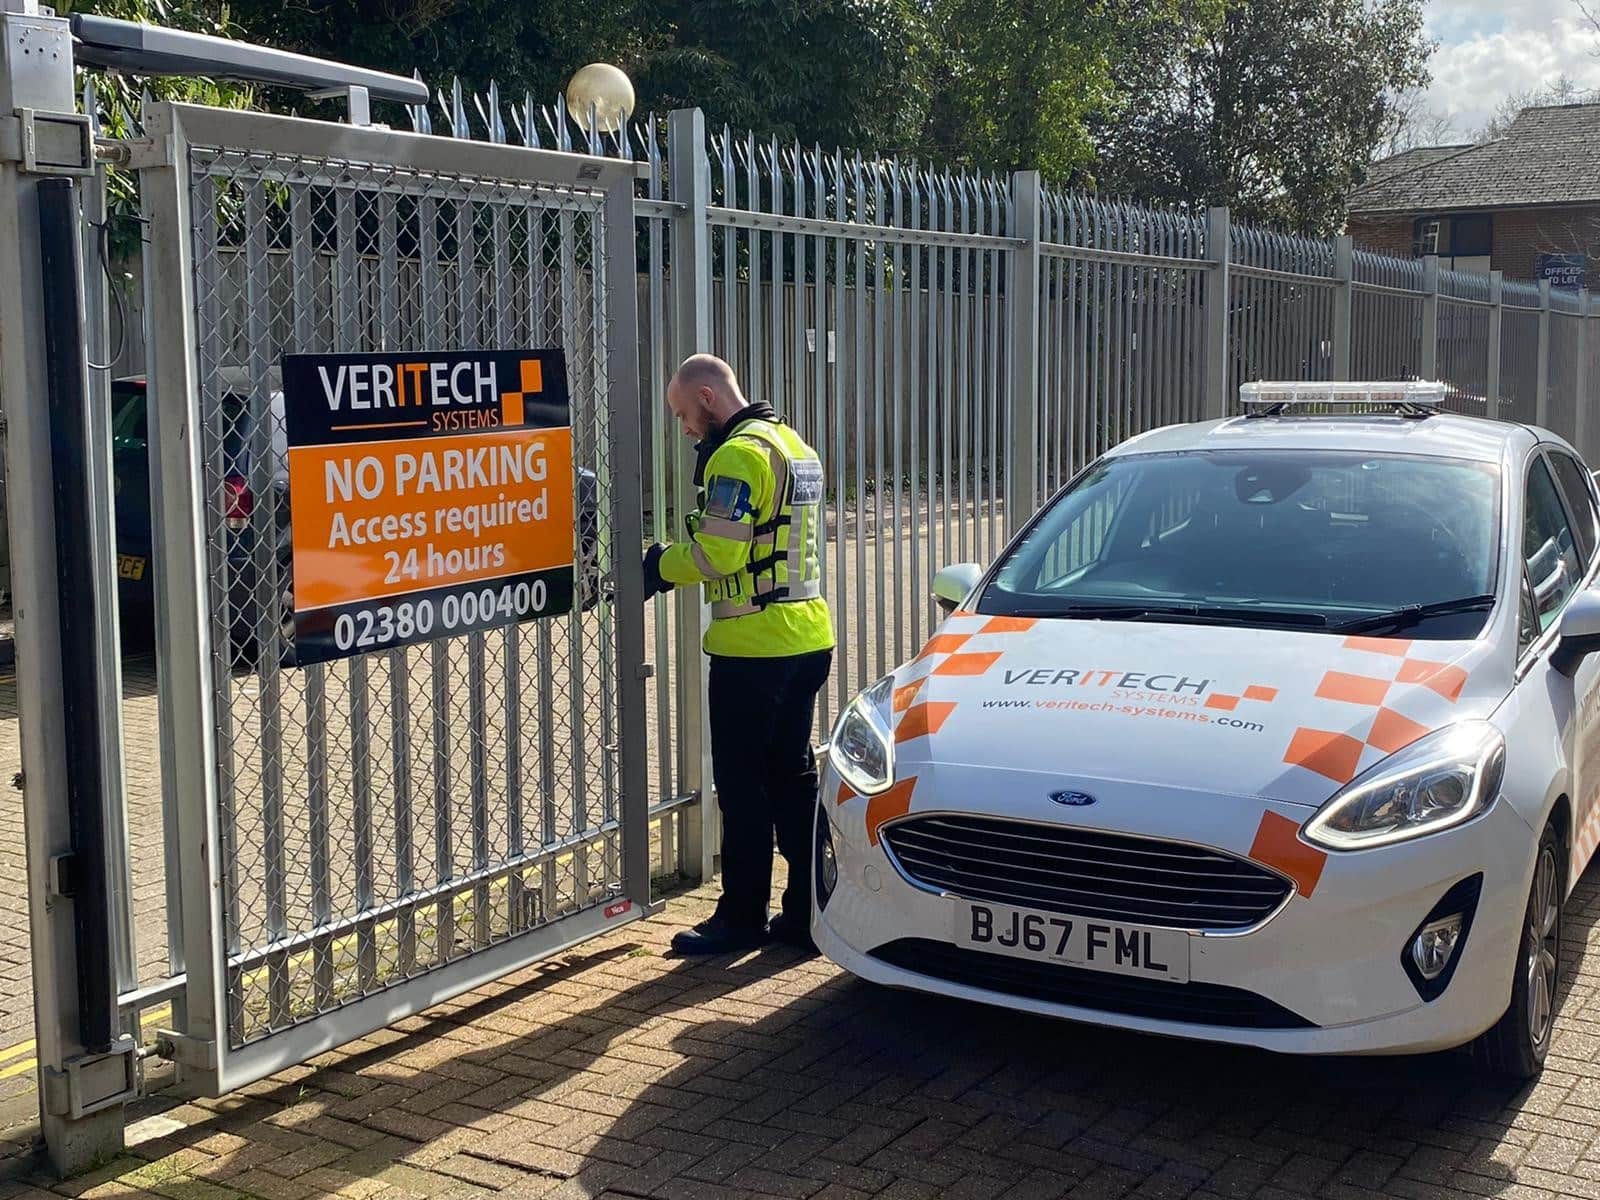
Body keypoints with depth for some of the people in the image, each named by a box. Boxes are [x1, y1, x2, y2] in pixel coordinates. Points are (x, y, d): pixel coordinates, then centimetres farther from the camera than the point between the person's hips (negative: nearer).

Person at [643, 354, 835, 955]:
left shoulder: (738, 455, -14)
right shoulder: (795, 447, 17)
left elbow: (718, 554, -21)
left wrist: (661, 565, -3)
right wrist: (677, 563, 13)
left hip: (753, 646, -9)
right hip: (809, 637, 9)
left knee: (742, 782, 1)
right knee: (793, 774, 13)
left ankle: (742, 915, 9)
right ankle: (806, 911, 17)